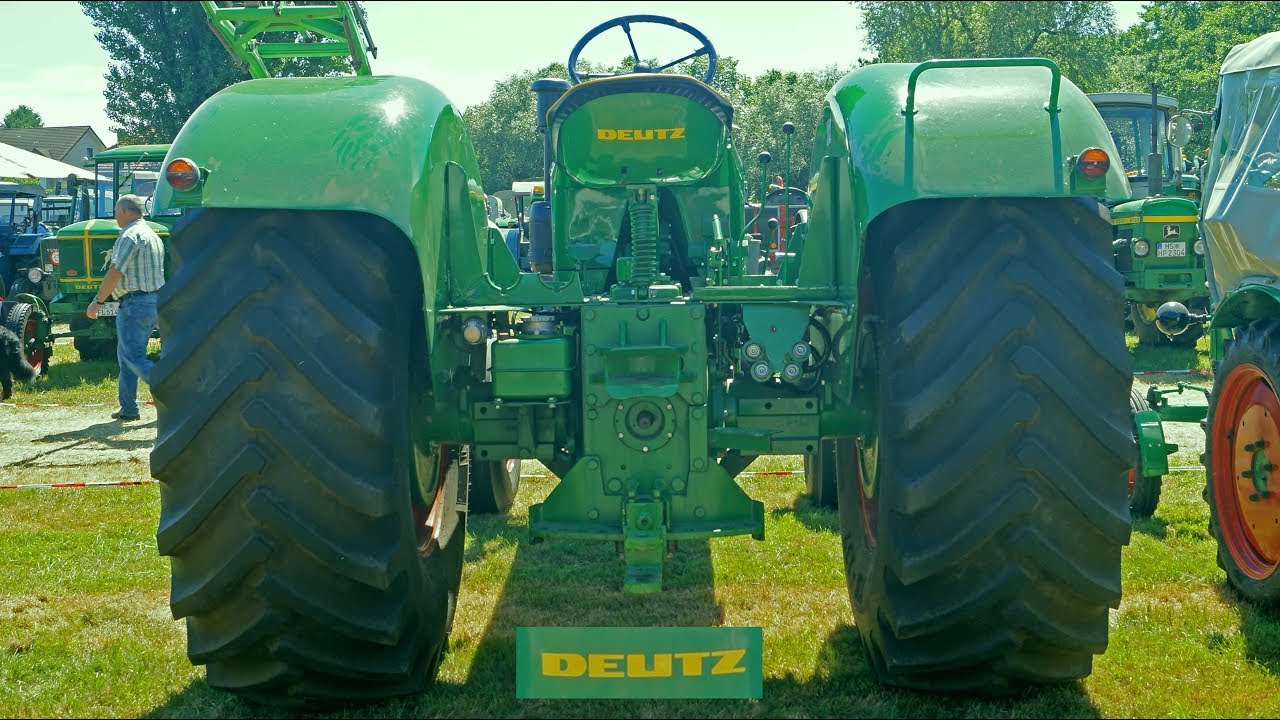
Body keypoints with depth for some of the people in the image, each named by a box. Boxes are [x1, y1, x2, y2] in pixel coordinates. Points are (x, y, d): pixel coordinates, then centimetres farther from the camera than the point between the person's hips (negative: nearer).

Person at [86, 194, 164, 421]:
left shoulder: (130, 235, -13)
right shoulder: (152, 235, 18)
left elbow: (115, 272, -19)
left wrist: (97, 301, -15)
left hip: (135, 302, -10)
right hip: (155, 300, 10)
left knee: (134, 357, -9)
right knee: (126, 354, 16)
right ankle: (128, 408, 19)